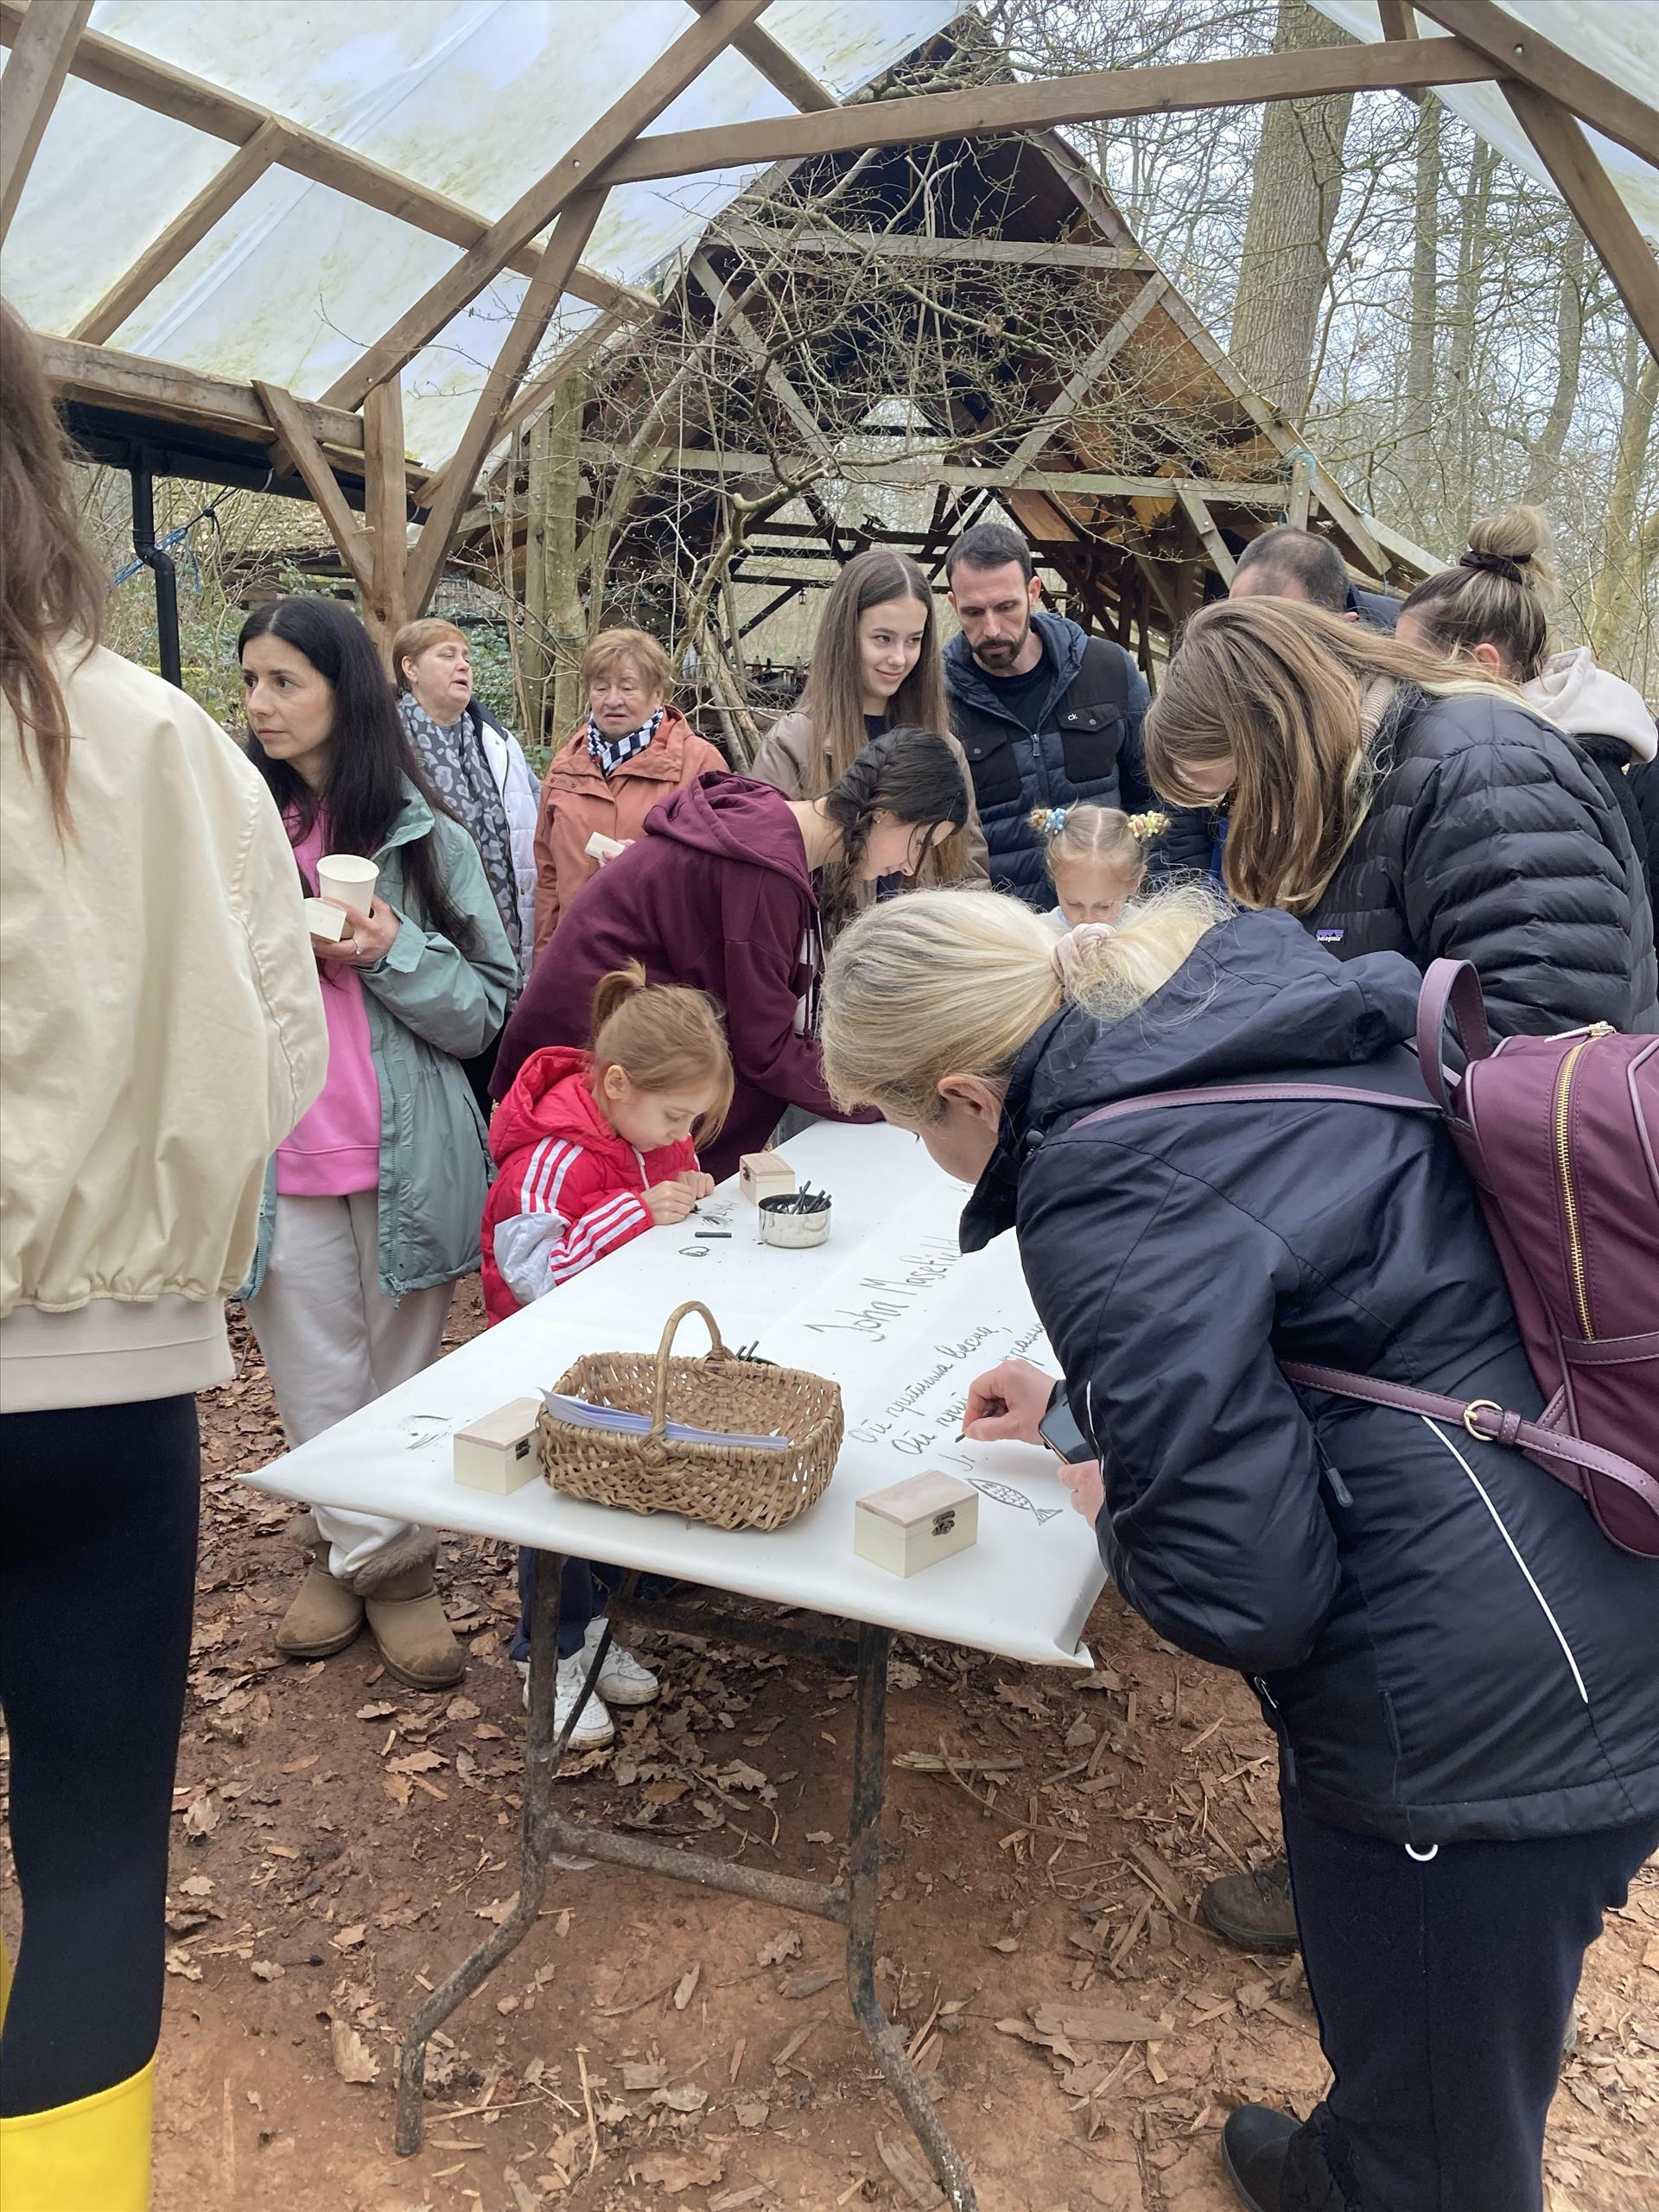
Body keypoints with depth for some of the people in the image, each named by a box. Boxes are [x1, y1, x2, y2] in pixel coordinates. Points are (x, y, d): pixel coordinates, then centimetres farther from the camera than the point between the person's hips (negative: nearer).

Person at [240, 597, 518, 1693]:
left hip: (406, 1151, 0)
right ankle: (375, 1558, 26)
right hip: (277, 1157, 1)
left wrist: (392, 954, -15)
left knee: (403, 1374, 10)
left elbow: (487, 1010, 0)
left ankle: (353, 1554, 29)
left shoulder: (424, 837, 0)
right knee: (318, 1383, 8)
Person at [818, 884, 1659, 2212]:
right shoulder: (1246, 1006, 1)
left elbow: (1240, 1591, -24)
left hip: (1489, 1726, -9)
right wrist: (1084, 1411, 23)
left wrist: (1105, 1499, -3)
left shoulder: (1108, 1200, -25)